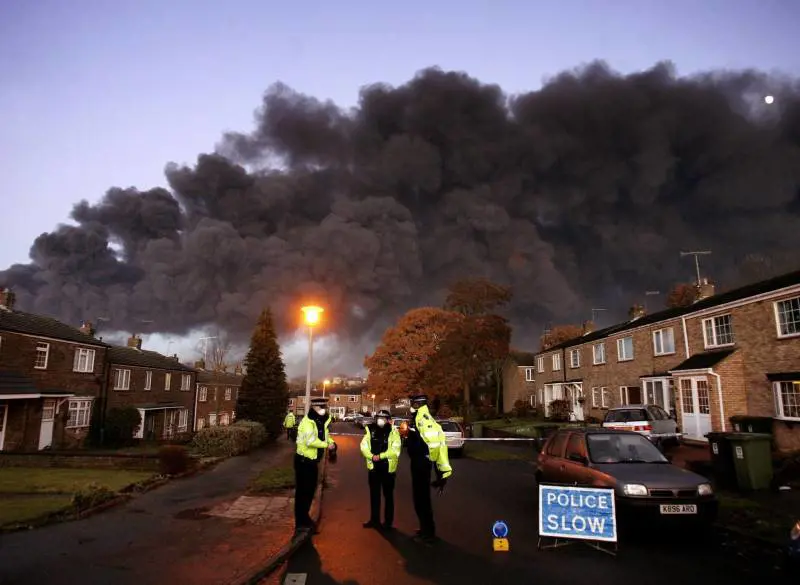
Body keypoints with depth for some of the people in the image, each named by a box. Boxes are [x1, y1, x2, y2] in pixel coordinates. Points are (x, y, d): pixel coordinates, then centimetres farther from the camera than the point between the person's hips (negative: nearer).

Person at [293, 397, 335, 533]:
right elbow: (310, 441, -33)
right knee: (302, 491, -2)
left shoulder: (322, 421, 7)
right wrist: (326, 445, -23)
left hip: (313, 461, 9)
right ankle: (300, 522, 7)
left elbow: (325, 435, 19)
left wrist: (330, 442, -2)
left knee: (310, 490, 18)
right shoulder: (307, 422, -22)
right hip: (303, 461, -9)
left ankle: (305, 517, 34)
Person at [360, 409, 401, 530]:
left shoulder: (393, 432, -8)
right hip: (373, 467, 4)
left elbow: (395, 450, -16)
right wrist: (372, 456, -18)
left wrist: (380, 456, -22)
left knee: (388, 495, 7)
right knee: (374, 495, 15)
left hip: (388, 468, -4)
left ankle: (388, 522, 18)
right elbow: (364, 446, -1)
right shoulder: (371, 430, 4)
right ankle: (374, 520, 28)